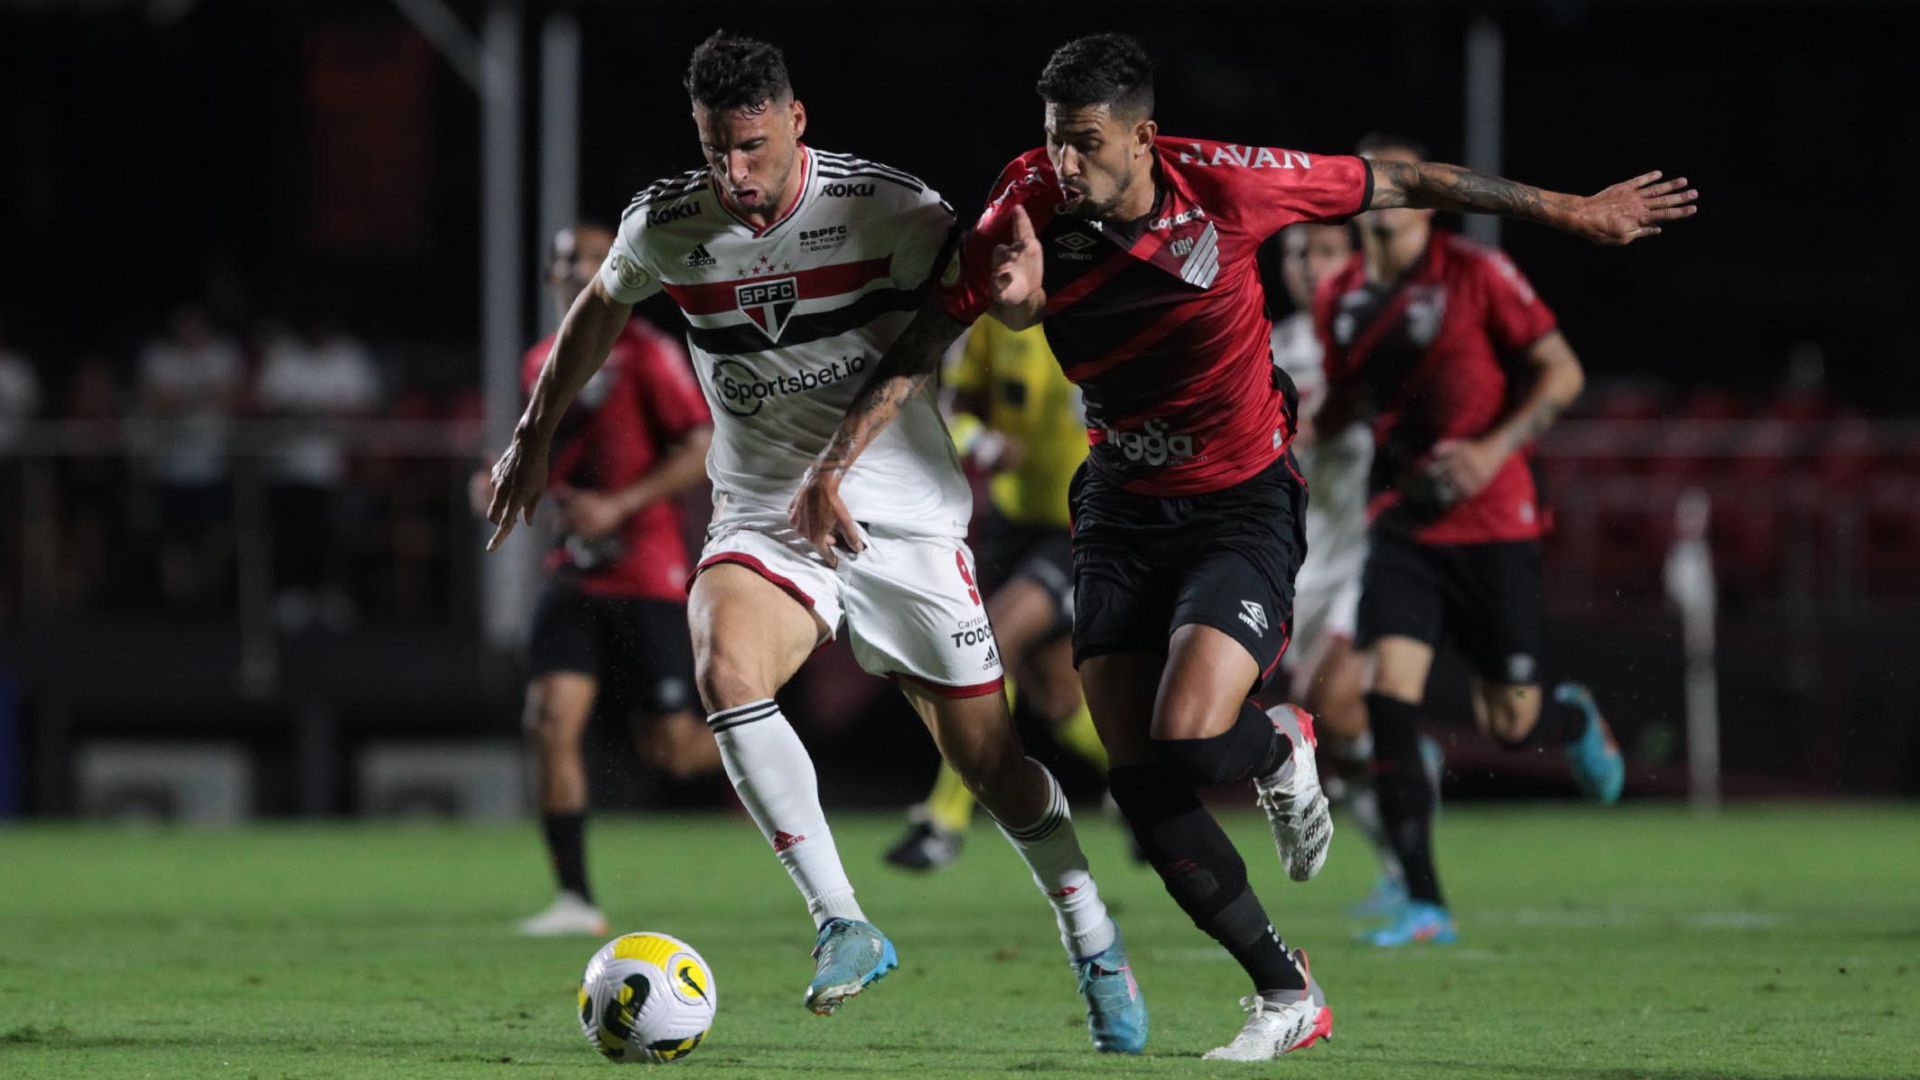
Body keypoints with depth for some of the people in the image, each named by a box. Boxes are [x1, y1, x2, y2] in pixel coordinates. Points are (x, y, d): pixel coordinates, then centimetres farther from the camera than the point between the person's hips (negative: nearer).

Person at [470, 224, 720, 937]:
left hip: (645, 576, -6)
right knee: (551, 724, -11)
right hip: (575, 575, 6)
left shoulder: (646, 356, -9)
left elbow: (701, 453, -12)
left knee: (668, 748, -1)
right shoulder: (544, 364, 12)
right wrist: (505, 483, 5)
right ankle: (575, 900, -7)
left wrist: (619, 507, -20)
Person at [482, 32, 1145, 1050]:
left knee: (991, 761, 2)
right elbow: (599, 307, 16)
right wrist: (534, 435, 21)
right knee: (725, 672, -30)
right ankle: (844, 925, -24)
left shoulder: (888, 210, -14)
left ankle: (1096, 951, 28)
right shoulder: (666, 224, -5)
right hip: (762, 521, 2)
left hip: (904, 518, -2)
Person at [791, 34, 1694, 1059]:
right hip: (1121, 508, 3)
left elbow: (1403, 184, -8)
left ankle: (1282, 748, 15)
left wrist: (1574, 211, -1)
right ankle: (1287, 993, 12)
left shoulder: (1223, 183, -20)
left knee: (1188, 743, -23)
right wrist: (831, 467, -12)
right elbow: (920, 348, -5)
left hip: (1243, 504, -3)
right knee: (1138, 784, -5)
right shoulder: (1027, 212, -15)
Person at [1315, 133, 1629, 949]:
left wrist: (1495, 450, -19)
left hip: (1493, 525, -3)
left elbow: (1562, 371, -6)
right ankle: (1423, 905, -11)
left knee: (1508, 726, 0)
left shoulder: (1476, 274, -8)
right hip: (1403, 526, 3)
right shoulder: (1340, 300, 5)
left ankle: (1575, 718, 40)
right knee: (1389, 697, -16)